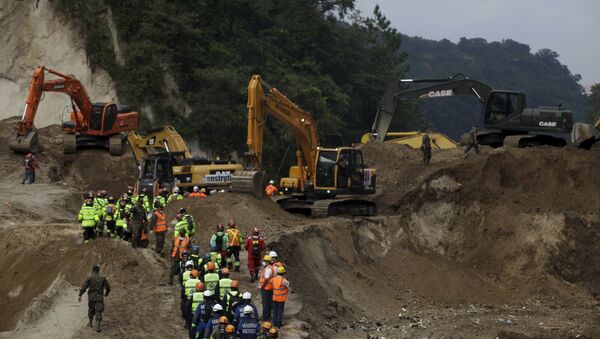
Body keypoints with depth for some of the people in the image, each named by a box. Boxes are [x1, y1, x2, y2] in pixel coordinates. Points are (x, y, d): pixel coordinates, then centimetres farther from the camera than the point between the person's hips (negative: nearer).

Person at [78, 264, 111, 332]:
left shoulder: (89, 278, -4)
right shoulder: (103, 278, -1)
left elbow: (84, 287, -11)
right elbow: (108, 287, 1)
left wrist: (80, 295, -8)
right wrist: (107, 293, 22)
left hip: (91, 297, 1)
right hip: (99, 297, -1)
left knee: (91, 309, 24)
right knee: (98, 312, -2)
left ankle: (90, 323, 39)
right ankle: (97, 326, -16)